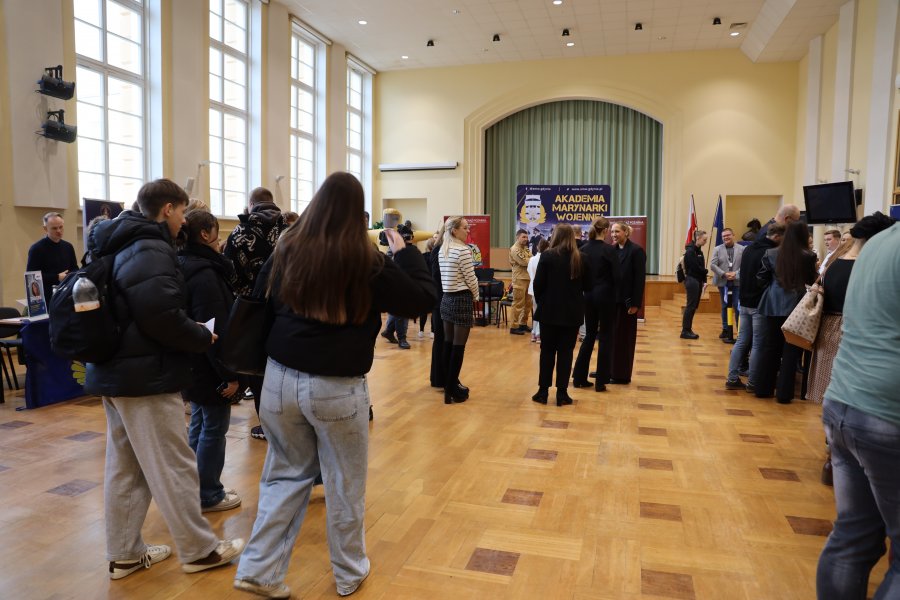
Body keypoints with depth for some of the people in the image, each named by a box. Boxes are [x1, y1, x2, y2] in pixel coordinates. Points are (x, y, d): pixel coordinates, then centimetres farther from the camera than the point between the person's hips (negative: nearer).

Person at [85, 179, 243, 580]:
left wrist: (193, 334, 12)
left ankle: (124, 554, 26)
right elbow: (162, 316, -28)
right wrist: (203, 338, -11)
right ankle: (199, 550, 13)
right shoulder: (151, 251, -18)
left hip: (115, 370, 10)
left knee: (124, 466, 15)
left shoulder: (121, 246, 14)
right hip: (145, 375, -10)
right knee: (173, 467, 0)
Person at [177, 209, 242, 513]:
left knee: (199, 425, 20)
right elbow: (215, 329, -25)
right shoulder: (205, 274, -21)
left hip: (192, 363, 10)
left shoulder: (185, 266, 10)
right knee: (214, 430, 2)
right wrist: (230, 373, -22)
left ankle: (198, 488, 32)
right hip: (210, 366, -10)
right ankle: (209, 496, 14)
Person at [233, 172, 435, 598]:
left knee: (286, 474, 20)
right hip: (337, 387, -4)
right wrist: (404, 252, 7)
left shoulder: (287, 249, 0)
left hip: (281, 378, 4)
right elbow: (422, 300, -2)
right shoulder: (367, 262, -12)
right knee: (345, 484, 14)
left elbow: (263, 300, 16)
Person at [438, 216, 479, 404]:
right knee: (458, 346, -2)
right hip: (462, 300, -8)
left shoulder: (442, 251, 10)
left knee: (448, 344, 13)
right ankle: (452, 390, 2)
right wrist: (476, 297, 5)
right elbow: (471, 279, -12)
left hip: (446, 299, 8)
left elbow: (444, 276, 10)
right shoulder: (463, 250, -15)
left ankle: (449, 383, 22)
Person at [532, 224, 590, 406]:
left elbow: (538, 284, -7)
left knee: (547, 350, 8)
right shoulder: (580, 258, 0)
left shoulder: (547, 256, -8)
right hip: (573, 312, 2)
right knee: (566, 352, 6)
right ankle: (562, 393, 7)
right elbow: (587, 286, 7)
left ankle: (543, 391, 11)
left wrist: (541, 302, 8)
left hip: (550, 310, -1)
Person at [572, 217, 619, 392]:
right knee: (605, 337, 5)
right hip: (606, 295, -5)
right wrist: (607, 280, 7)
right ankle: (600, 381, 9)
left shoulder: (583, 249, 2)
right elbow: (617, 276, -13)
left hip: (589, 295, 5)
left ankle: (579, 377, 16)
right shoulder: (609, 250, -13)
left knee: (590, 335, 15)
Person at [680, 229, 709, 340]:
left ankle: (688, 329, 17)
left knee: (694, 306, 10)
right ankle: (685, 331, 0)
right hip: (692, 280, -8)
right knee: (690, 306, -6)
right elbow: (696, 268, -16)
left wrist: (704, 281, 3)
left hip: (698, 281, 8)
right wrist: (706, 271, 1)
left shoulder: (699, 251, 13)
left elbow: (702, 267, 11)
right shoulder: (690, 251, -12)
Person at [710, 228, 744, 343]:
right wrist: (724, 274, -15)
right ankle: (726, 330, 21)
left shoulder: (742, 249, 2)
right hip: (723, 282, 2)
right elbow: (712, 265, -4)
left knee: (738, 307, -6)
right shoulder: (717, 249, 4)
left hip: (737, 282, -2)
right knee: (725, 307, 12)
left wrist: (736, 274, -17)